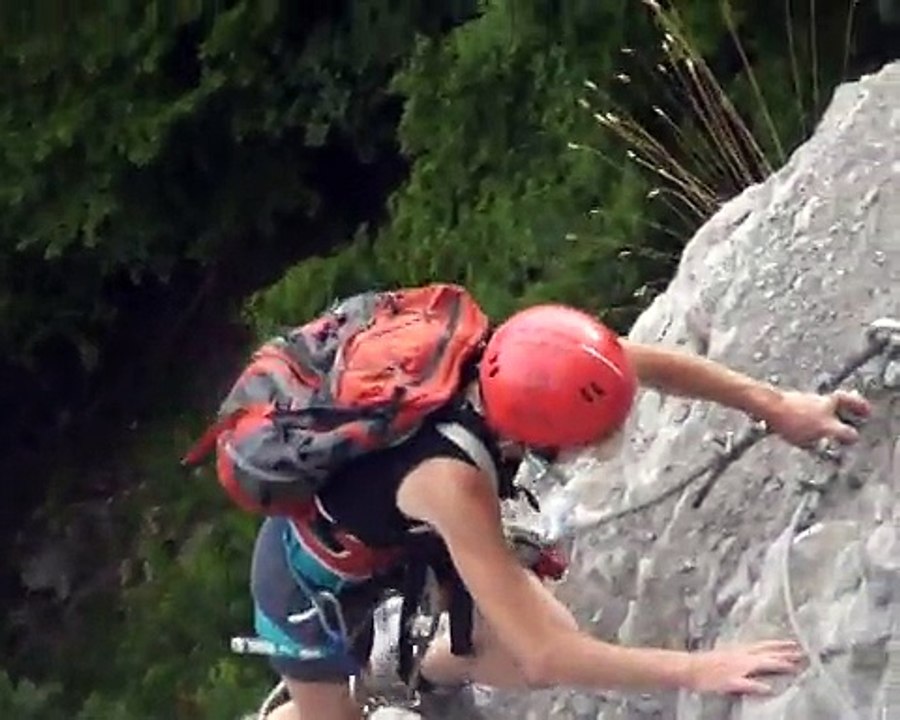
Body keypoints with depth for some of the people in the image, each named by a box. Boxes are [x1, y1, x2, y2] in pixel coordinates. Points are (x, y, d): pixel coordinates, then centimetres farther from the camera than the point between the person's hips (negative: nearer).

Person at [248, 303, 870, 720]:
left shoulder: (500, 364, -29)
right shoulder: (451, 485, -47)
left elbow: (645, 363, -12)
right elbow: (544, 657, -47)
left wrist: (775, 405, -15)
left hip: (384, 531, 6)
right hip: (315, 575, -6)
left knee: (520, 659, 3)